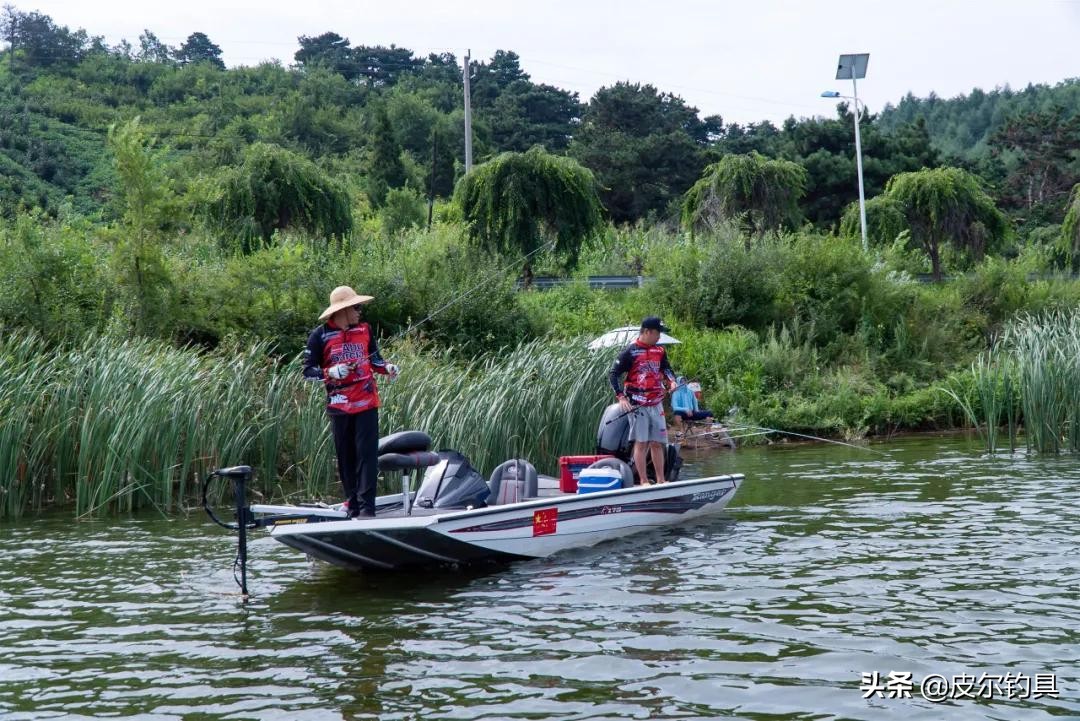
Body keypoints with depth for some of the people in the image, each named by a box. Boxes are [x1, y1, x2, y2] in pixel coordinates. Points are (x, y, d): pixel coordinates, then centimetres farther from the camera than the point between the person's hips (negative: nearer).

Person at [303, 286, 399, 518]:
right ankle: (353, 505, 14)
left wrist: (386, 367, 0)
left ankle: (366, 507, -8)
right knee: (346, 458, 5)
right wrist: (331, 372, -18)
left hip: (366, 403, 2)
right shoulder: (320, 336, -4)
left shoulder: (364, 329, 7)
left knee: (367, 455, -6)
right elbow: (308, 371, -1)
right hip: (339, 405, -1)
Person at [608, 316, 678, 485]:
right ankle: (643, 482, -1)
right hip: (637, 405, -6)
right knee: (641, 442, -4)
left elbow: (666, 368, 20)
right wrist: (621, 397, -15)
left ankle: (661, 480, 16)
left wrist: (671, 380, -3)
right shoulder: (630, 352, -7)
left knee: (657, 443, 9)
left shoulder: (660, 351, 10)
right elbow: (613, 374, -6)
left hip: (656, 404, 6)